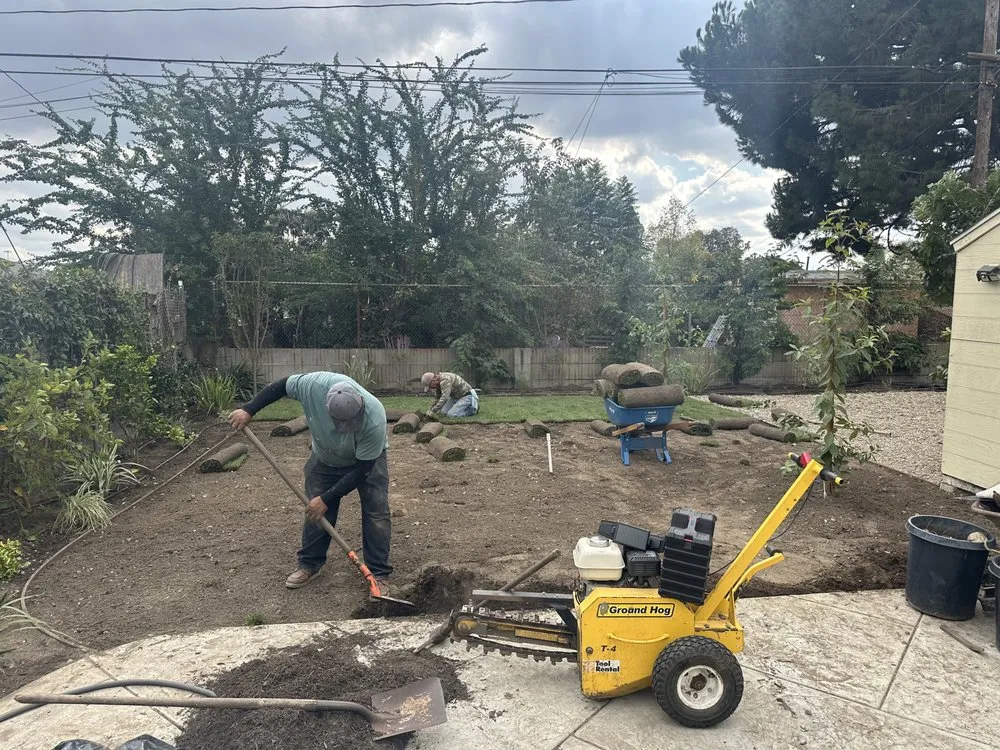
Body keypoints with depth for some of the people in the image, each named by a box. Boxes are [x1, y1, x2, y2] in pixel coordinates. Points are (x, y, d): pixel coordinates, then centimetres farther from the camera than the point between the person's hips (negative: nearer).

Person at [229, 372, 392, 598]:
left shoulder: (374, 420, -43)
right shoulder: (315, 384, -38)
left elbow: (361, 470, -32)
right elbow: (282, 385, -16)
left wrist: (327, 499, -28)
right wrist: (249, 410, -15)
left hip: (367, 459, -3)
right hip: (324, 458, 3)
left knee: (376, 512, -11)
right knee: (316, 511, 4)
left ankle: (379, 574, 0)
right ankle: (309, 564, 22)